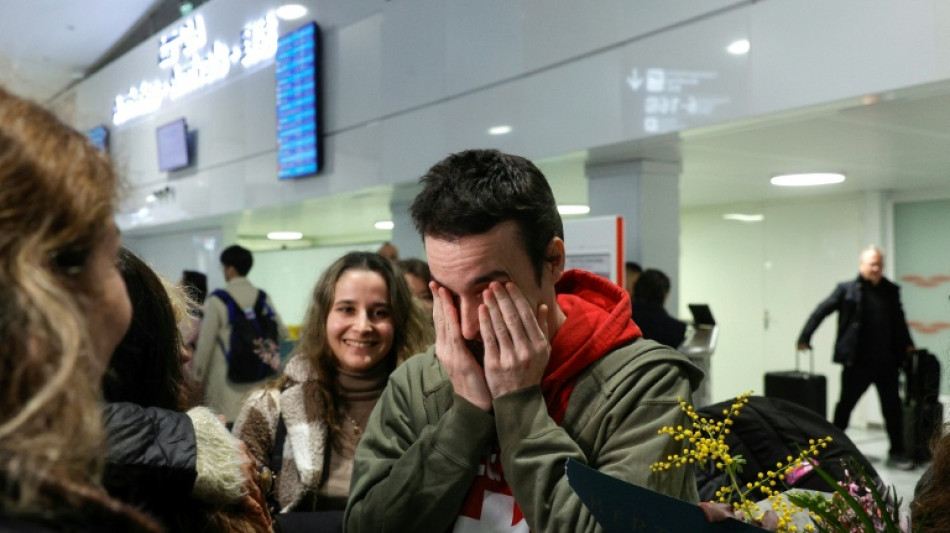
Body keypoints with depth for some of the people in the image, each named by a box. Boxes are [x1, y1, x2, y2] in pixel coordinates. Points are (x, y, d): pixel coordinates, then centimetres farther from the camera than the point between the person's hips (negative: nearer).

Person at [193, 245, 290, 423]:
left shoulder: (217, 301, -9)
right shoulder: (263, 298, 3)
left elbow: (205, 343, -7)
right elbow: (283, 334, 9)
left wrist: (198, 376, 5)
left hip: (227, 380, -4)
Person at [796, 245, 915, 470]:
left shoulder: (891, 290, 8)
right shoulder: (847, 289, -4)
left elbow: (899, 320, 21)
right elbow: (821, 312, -4)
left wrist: (907, 344, 18)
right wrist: (804, 338, -7)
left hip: (887, 362, 4)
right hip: (857, 362, -3)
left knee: (893, 407, 7)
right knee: (845, 405, 8)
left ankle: (896, 453, 18)